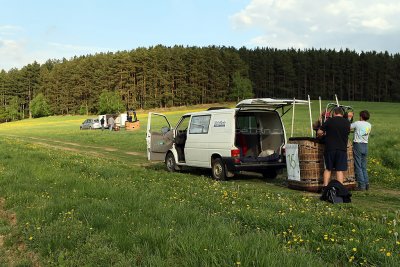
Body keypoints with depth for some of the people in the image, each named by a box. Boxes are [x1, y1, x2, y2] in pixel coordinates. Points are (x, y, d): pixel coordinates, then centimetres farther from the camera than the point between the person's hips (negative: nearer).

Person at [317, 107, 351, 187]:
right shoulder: (347, 122, 3)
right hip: (342, 148, 1)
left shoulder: (329, 121, -3)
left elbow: (319, 132, -3)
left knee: (328, 169, 12)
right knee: (340, 170, 3)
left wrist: (325, 134, 19)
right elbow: (347, 133, 15)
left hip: (330, 148, -1)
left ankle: (325, 187, 11)